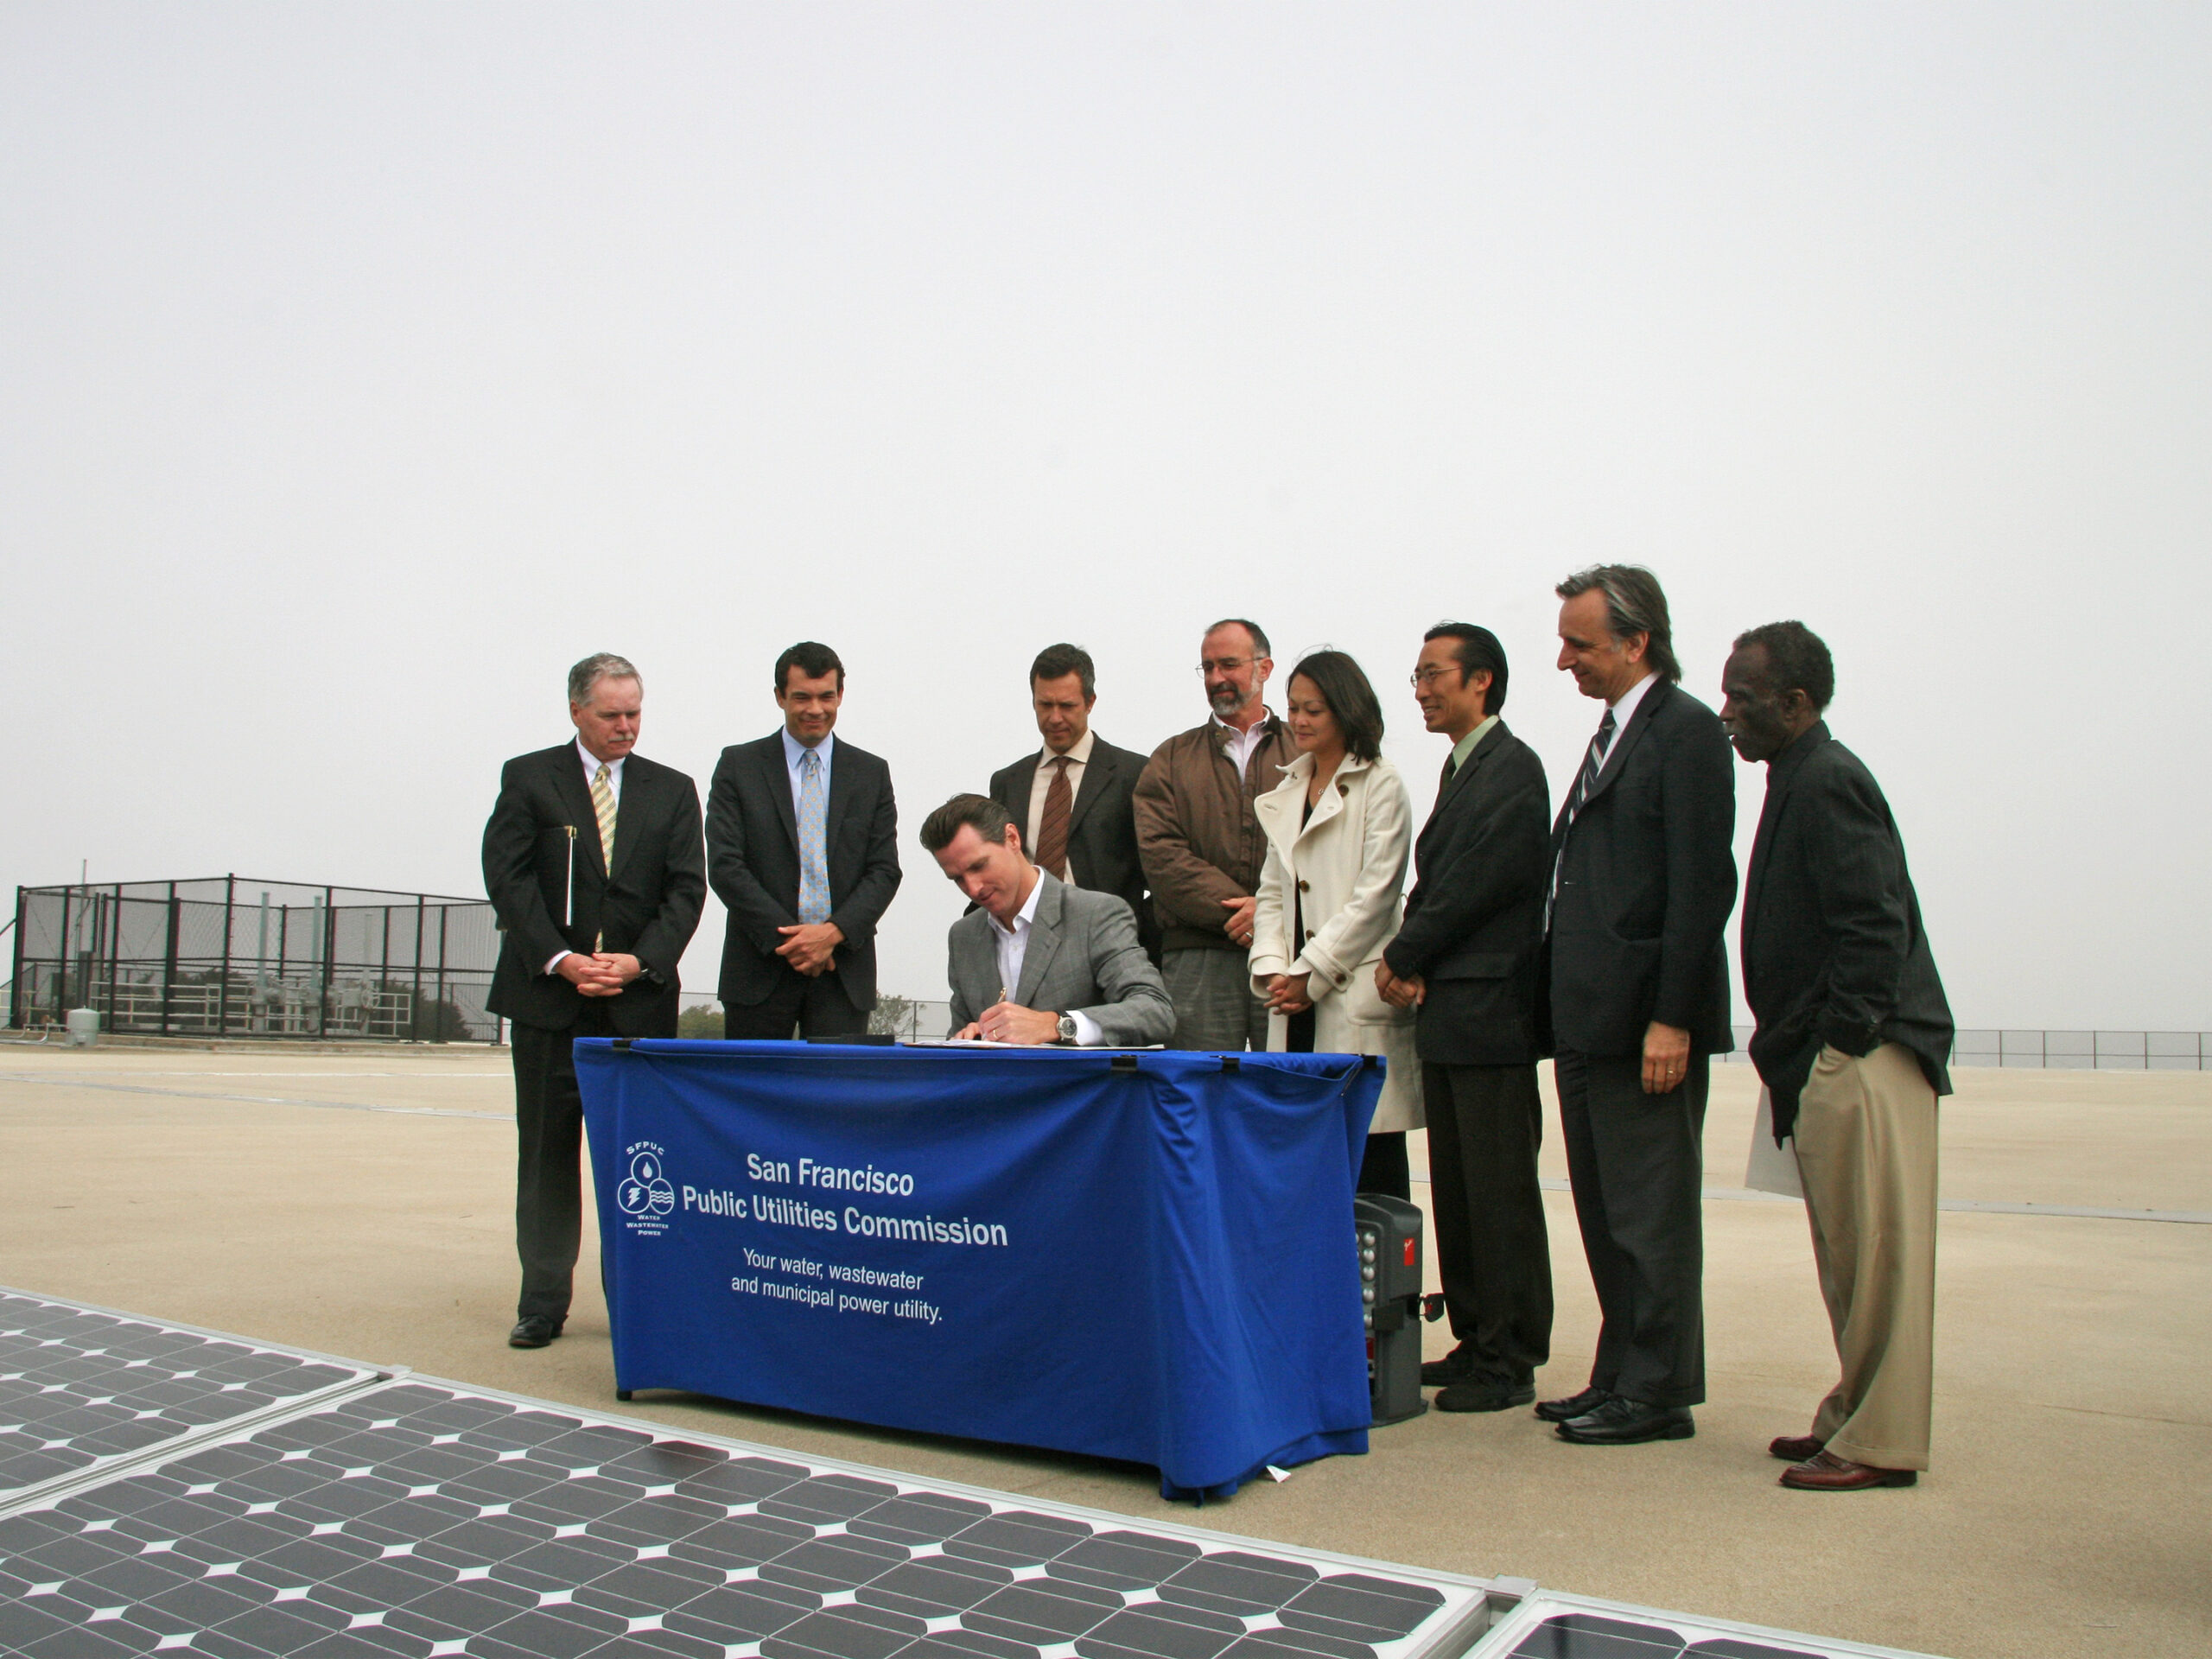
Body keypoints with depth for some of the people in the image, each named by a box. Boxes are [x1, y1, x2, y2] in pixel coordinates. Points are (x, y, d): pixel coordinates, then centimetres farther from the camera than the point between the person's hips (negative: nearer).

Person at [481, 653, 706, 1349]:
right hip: (548, 997, -1)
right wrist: (560, 960, -13)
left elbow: (686, 889, 4)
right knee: (547, 1152, 4)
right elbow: (508, 876, -2)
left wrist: (641, 961, -11)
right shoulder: (527, 779, 6)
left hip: (641, 999, 1)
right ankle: (543, 1303, 13)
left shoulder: (673, 791, 11)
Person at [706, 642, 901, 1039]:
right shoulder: (739, 765, 5)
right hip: (760, 969, -1)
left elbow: (884, 871, 5)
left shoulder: (872, 773, 10)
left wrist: (834, 932, -11)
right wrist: (786, 937, -11)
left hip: (844, 971, 1)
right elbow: (724, 865, -3)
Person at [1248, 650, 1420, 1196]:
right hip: (1295, 1004, 6)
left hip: (1357, 997, -6)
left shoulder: (1381, 785, -1)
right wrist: (1272, 968, 2)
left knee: (1372, 1163, -4)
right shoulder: (1286, 792, 19)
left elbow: (1375, 895, -8)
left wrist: (1311, 977, -10)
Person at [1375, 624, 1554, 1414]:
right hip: (1447, 1011, 9)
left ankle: (1509, 1361, 7)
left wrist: (1403, 956, -6)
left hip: (1490, 1013, -9)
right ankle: (1475, 1342, 23)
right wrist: (1412, 965, 1)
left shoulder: (1511, 769, -10)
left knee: (1499, 1191, -2)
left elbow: (1479, 884, -16)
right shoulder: (1461, 768, 18)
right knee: (1456, 1190, 13)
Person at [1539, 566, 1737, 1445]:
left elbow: (1702, 884, -16)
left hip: (1646, 1018, -9)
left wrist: (1672, 1019, -20)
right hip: (1591, 1019, 9)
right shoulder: (1613, 733, 18)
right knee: (1606, 1213, 15)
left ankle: (1659, 1394, 11)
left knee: (1651, 1214, 0)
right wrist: (1566, 1005, 15)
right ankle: (1620, 1378, 25)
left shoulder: (1685, 729, -10)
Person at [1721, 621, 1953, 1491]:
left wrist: (1840, 1049, -19)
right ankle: (1854, 1417, 27)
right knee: (1850, 1256, 16)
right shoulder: (1801, 780, 17)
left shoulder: (1828, 782, -14)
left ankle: (1881, 1443, 7)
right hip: (1827, 1065, 10)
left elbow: (1875, 927, -20)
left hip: (1860, 1062, -10)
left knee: (1874, 1253, -2)